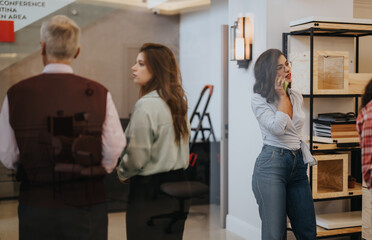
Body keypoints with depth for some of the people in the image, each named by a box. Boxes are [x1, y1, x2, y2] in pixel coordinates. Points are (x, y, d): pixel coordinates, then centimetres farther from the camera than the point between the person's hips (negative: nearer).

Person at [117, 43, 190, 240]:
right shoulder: (178, 101, 6)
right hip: (177, 185, 8)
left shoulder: (146, 105, -18)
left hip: (150, 190, -8)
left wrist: (122, 172, 2)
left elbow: (137, 156, -17)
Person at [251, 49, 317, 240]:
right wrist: (282, 97, -9)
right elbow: (278, 127, -19)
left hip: (298, 164, 6)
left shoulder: (296, 97, 13)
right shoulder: (259, 100, -4)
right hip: (271, 165, -6)